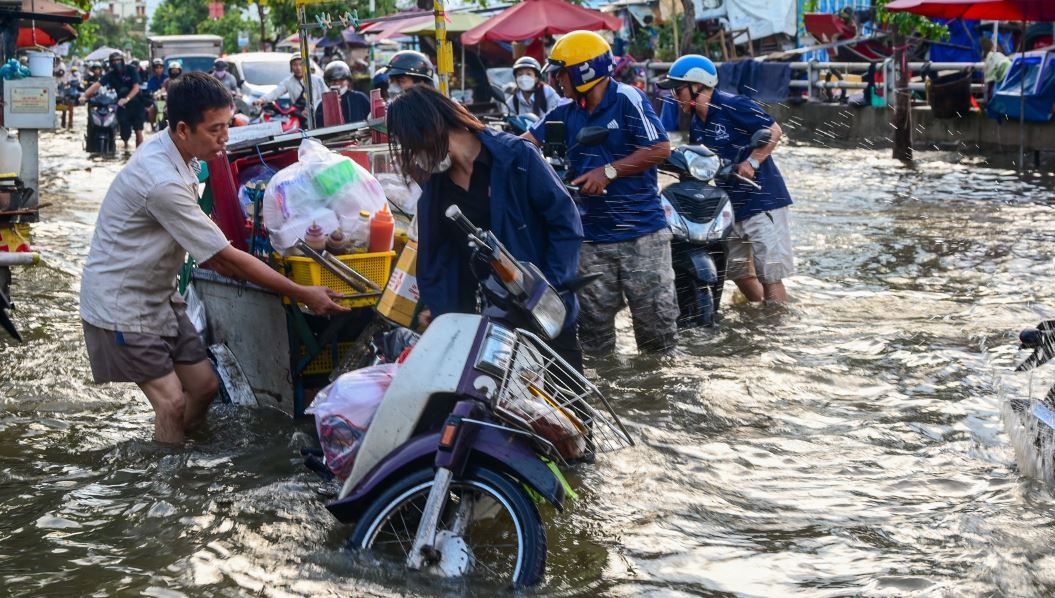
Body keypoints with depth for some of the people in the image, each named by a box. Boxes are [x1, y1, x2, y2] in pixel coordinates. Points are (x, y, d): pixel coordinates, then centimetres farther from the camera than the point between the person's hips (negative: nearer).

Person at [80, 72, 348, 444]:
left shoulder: (175, 154, -1)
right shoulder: (162, 181, -30)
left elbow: (204, 251, 11)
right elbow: (226, 257, -25)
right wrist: (302, 294, -20)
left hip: (157, 295, 9)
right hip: (121, 304, -9)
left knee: (204, 385, 8)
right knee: (173, 402, -13)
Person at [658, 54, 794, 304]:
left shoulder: (734, 106, -14)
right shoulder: (697, 126, 12)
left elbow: (774, 131, -16)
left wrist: (752, 163, -23)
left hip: (762, 200, -9)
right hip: (730, 204, 9)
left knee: (769, 274, -10)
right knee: (739, 272, 17)